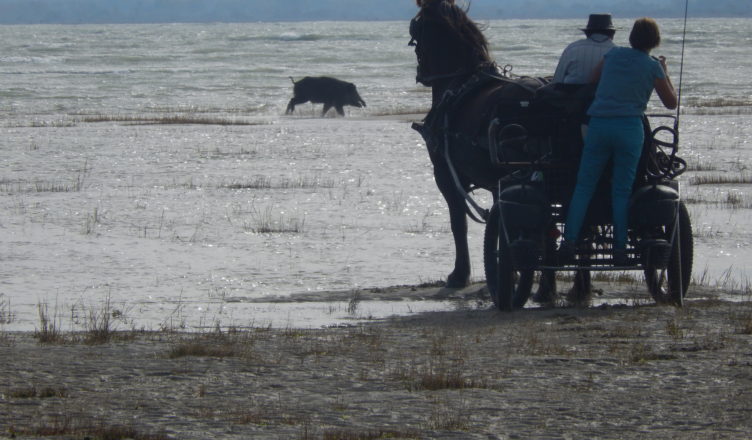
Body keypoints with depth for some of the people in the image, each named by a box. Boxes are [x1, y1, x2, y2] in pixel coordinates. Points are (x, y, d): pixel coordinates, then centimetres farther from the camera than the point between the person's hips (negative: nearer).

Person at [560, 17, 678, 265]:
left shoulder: (613, 55, 11)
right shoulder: (652, 67, 3)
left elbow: (592, 80, 22)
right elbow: (671, 103, 9)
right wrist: (665, 72, 22)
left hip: (598, 125, 2)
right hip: (630, 128, -2)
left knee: (584, 186, 3)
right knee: (622, 190, 2)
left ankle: (569, 242, -8)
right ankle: (619, 248, -2)